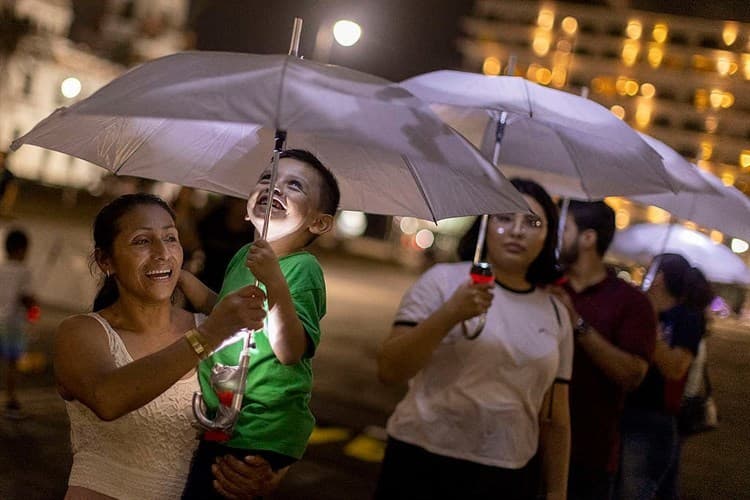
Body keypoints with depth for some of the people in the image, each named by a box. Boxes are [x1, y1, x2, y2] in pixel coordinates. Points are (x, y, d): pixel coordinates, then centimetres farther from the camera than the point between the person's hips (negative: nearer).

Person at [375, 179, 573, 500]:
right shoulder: (444, 280, -4)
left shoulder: (556, 314, 7)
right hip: (422, 464, -3)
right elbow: (388, 371, -11)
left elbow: (555, 419, 10)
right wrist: (449, 315, -21)